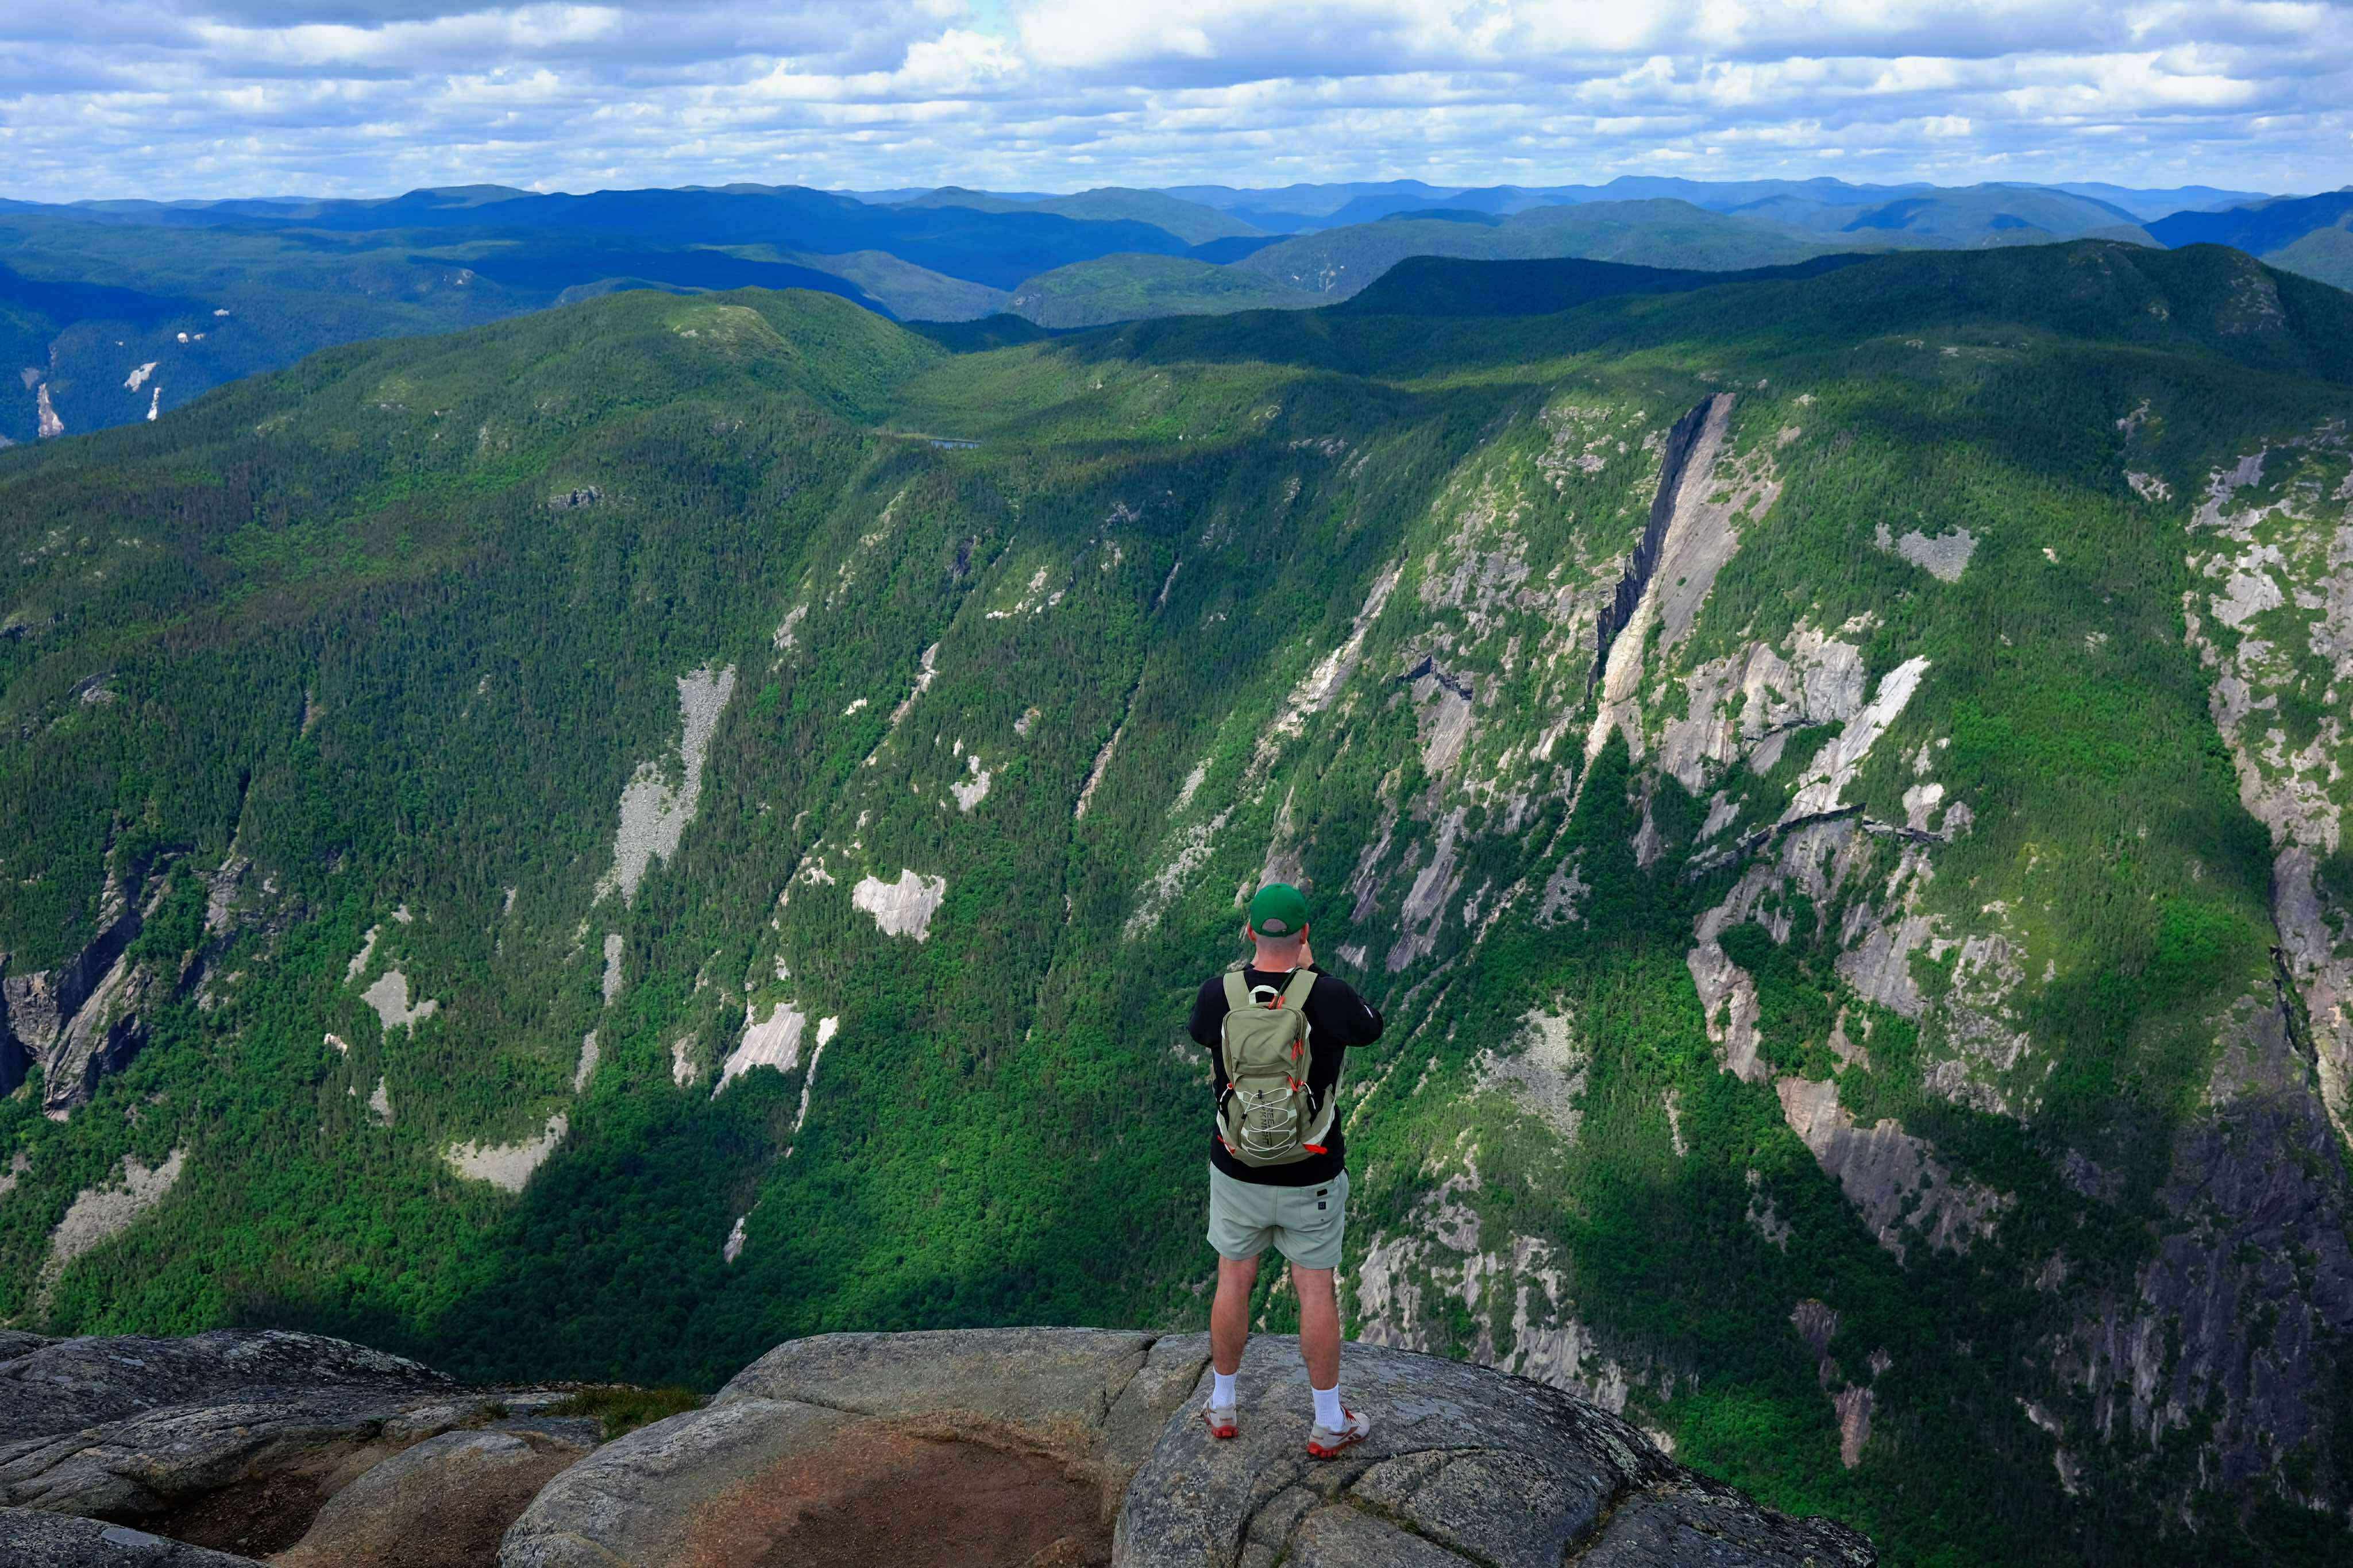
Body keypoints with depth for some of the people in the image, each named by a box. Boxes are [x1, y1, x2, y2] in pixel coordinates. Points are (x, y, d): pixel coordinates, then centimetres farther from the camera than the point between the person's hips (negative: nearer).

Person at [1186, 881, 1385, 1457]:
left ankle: (1223, 1408, 36)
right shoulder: (1326, 997, -25)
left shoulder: (1217, 994, -17)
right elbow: (1371, 1027, -1)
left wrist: (1255, 965, 9)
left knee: (1234, 1283, 20)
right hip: (1311, 1178, -2)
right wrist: (1311, 973, 2)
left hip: (1238, 1172, 2)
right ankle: (1328, 1425, 26)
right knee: (1317, 1292, 14)